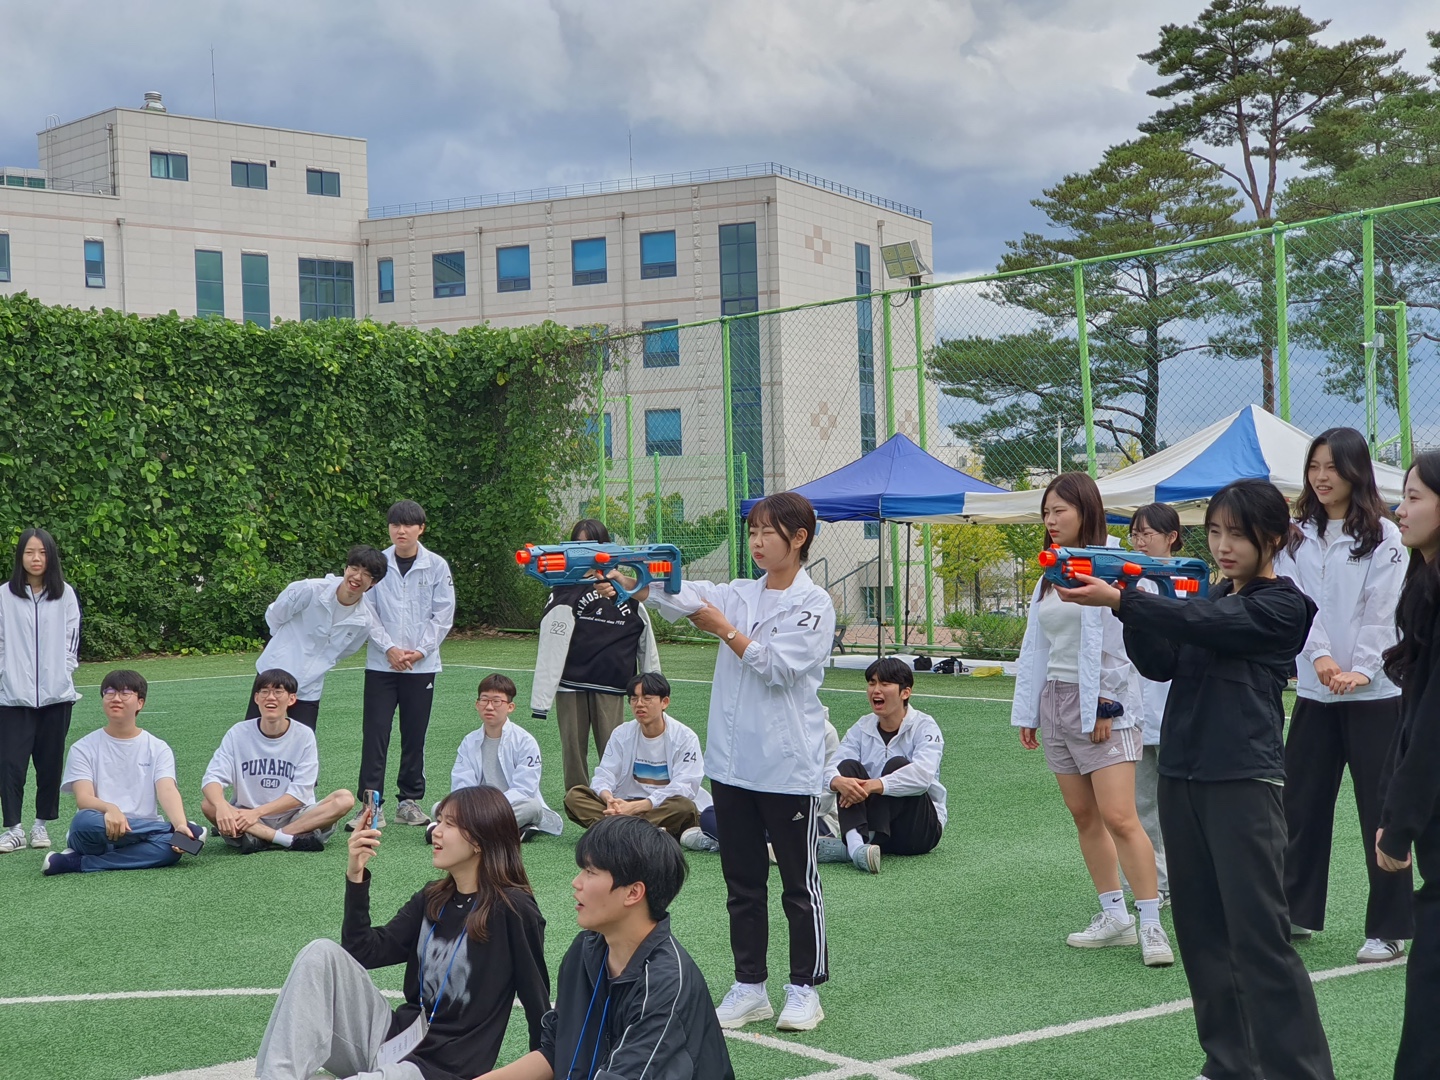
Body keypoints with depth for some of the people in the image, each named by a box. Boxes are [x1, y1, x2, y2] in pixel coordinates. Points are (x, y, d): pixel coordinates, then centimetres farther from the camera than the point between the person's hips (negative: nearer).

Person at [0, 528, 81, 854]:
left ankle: (42, 824, 18)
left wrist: (64, 676, 0)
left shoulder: (65, 595, 4)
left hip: (55, 694, 1)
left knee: (50, 762, 7)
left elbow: (71, 641, 7)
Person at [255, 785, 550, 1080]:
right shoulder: (432, 899, 12)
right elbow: (364, 952, 6)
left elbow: (537, 1003, -7)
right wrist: (356, 876, -4)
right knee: (323, 953, -15)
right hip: (395, 1038, 7)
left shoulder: (512, 910, -10)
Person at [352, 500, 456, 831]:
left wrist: (419, 651, -8)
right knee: (375, 733, -4)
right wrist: (389, 648, -10)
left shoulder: (437, 566, 0)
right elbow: (368, 610, 0)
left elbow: (443, 615, 0)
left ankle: (410, 801, 17)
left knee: (414, 735, 7)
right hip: (381, 663, 0)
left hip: (422, 665, 1)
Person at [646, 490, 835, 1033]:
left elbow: (777, 665, -17)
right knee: (742, 883, 11)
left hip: (789, 768, -5)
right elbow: (680, 596, -8)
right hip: (733, 764, 5)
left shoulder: (814, 604, -6)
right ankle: (749, 988, 21)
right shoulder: (738, 595, 9)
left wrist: (724, 628, -11)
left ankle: (805, 988, 16)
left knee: (799, 884, 5)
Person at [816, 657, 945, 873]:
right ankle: (856, 845, -45)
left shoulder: (924, 726, -7)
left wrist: (873, 786, -37)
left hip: (922, 829, -3)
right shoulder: (861, 728, 6)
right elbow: (833, 769, -9)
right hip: (869, 825, 4)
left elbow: (923, 775, -26)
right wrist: (839, 782, -34)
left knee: (898, 765, -25)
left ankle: (841, 848, -38)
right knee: (848, 766, -18)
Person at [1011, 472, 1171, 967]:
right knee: (1084, 817, 9)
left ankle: (1151, 924, -8)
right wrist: (1026, 713, 14)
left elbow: (1119, 639, -14)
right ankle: (1113, 916, 17)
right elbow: (1034, 648, 17)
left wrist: (1104, 704, -15)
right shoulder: (1050, 575, 15)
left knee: (1119, 818, -13)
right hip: (1055, 701, 8)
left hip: (1101, 705, -8)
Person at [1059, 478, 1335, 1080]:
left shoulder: (1282, 608, -4)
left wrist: (1119, 599, -24)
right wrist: (1133, 612, -9)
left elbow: (1199, 624, -19)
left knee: (1258, 934, -11)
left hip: (1245, 781, -7)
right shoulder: (1211, 600, 19)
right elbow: (1160, 664, 8)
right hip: (1183, 775, 8)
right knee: (1201, 929, 9)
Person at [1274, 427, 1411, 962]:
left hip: (1375, 692, -4)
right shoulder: (1298, 537, 10)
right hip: (1314, 692, 5)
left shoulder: (1383, 536, -3)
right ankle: (1297, 912, 22)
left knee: (1380, 809, -1)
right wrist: (1320, 656, -17)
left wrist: (1361, 669, -19)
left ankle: (1388, 928, 7)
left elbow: (1384, 611, -8)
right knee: (1301, 803, 9)